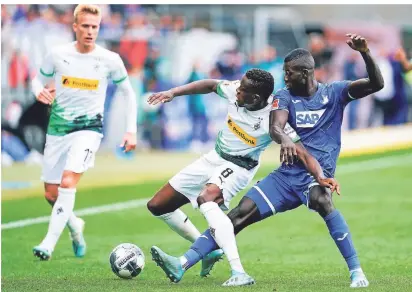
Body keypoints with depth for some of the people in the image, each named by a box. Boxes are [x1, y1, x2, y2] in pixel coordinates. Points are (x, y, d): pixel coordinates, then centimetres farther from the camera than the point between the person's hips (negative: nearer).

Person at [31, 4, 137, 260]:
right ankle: (75, 226, 38)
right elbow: (39, 80, 12)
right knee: (51, 194, 7)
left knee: (68, 182, -25)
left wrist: (131, 130, 1)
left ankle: (49, 243, -23)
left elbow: (129, 93, 8)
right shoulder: (58, 55, -2)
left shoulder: (110, 60, -4)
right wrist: (40, 92, -13)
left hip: (89, 127, -3)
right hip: (57, 129, 3)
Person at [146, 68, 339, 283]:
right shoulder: (234, 91, -15)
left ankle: (238, 272, -45)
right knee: (157, 206, 8)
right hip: (213, 158, 7)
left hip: (238, 167, -7)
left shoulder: (272, 119, -28)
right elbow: (210, 85, 7)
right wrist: (173, 93, 4)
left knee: (206, 198, -40)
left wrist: (319, 176, -46)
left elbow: (303, 153, -29)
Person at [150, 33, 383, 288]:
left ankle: (356, 271, -34)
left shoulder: (333, 92, 1)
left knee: (322, 201, -38)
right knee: (240, 214, -6)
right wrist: (284, 139, -39)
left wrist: (365, 53, -27)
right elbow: (275, 127, -14)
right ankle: (182, 264, -10)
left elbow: (376, 84, -10)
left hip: (318, 174, -4)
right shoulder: (285, 96, 6)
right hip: (288, 174, 4)